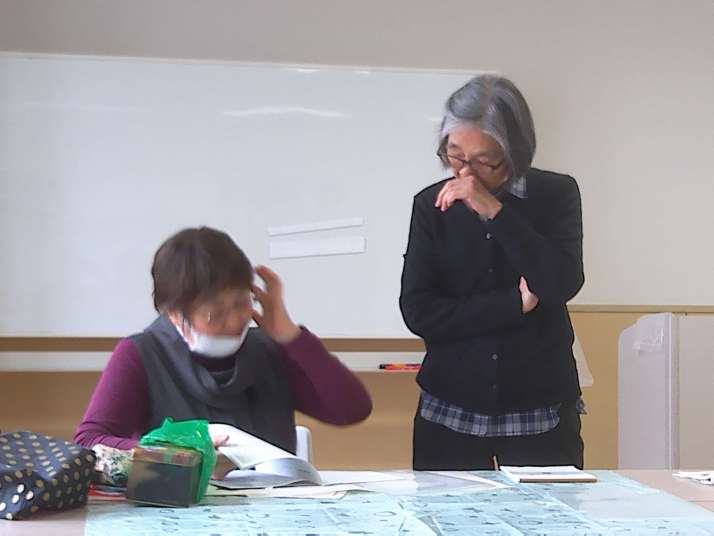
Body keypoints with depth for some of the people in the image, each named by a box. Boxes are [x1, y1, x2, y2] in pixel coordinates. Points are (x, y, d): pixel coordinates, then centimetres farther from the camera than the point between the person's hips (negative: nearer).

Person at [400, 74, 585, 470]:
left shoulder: (556, 194, -1)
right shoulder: (432, 205, 0)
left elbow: (563, 283, -16)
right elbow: (417, 311, -7)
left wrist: (493, 210, -18)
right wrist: (517, 304, -12)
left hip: (541, 412, 0)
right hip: (450, 412, 1)